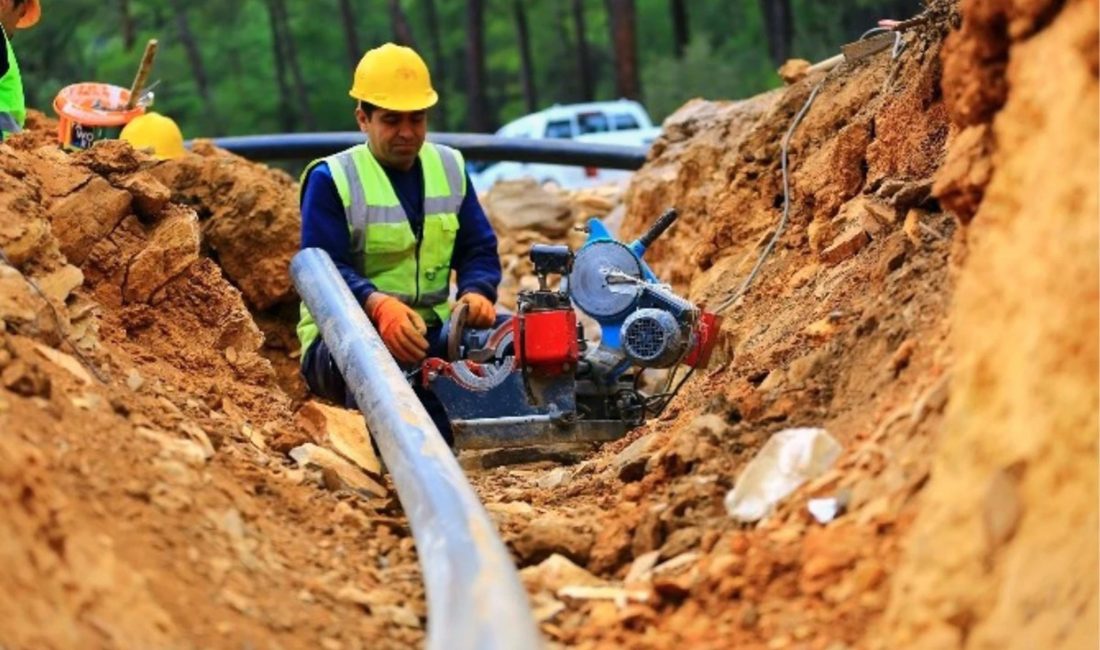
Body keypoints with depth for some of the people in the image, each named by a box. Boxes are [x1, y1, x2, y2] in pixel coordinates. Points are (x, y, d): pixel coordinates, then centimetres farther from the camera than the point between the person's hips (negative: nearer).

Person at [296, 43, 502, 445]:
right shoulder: (331, 179, -4)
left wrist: (477, 292, -16)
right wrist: (378, 306, -36)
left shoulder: (449, 169, 12)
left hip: (430, 331, 5)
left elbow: (479, 250, 9)